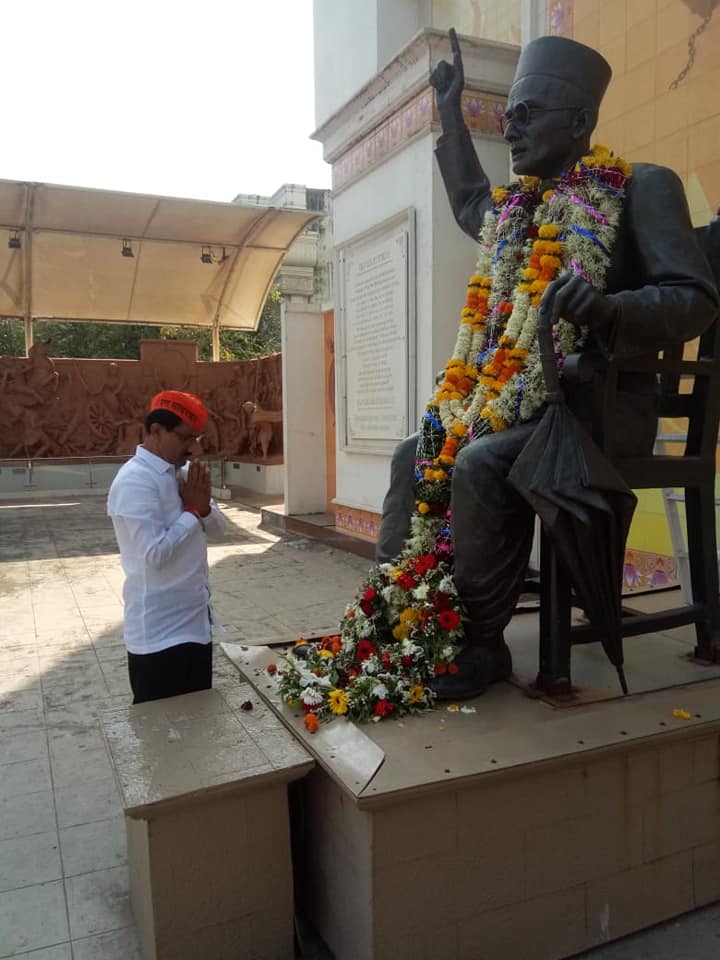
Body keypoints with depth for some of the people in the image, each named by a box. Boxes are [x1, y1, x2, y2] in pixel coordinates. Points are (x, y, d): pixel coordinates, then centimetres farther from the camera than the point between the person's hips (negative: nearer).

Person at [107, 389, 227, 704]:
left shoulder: (180, 473, 8)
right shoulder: (135, 481, -20)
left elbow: (216, 528, 11)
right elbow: (155, 554, -27)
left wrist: (203, 506, -11)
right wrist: (192, 510, -15)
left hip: (194, 621, 8)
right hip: (159, 633, -8)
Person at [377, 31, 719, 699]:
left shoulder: (642, 186, -4)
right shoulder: (522, 206, 16)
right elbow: (470, 206, 39)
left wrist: (608, 308, -32)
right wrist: (451, 116, 37)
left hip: (607, 402, -7)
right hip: (530, 398, 8)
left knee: (480, 463, -31)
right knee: (415, 456, -1)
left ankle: (482, 644, -17)